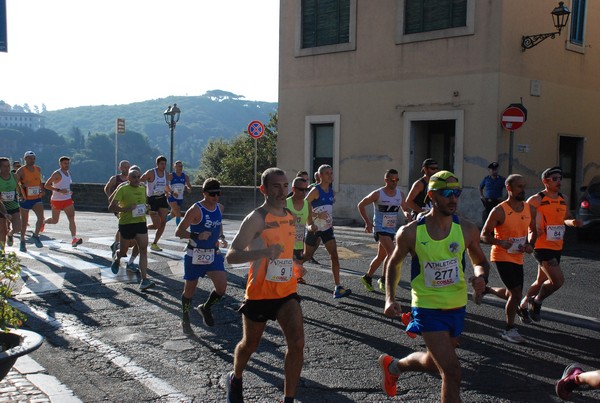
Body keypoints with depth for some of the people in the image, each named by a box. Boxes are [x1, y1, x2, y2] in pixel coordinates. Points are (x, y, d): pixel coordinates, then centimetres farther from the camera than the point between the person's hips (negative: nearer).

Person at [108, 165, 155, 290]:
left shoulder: (143, 189, 10)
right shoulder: (123, 189, -9)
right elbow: (111, 206, -15)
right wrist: (126, 209, -23)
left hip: (141, 222, 4)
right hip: (126, 223, -4)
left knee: (143, 250, -7)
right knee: (124, 251, 10)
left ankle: (144, 280, -9)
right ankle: (117, 258, 48)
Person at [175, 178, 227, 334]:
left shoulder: (219, 207, 3)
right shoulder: (196, 210, -17)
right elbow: (179, 232, -17)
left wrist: (221, 238, 5)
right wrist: (197, 236, -29)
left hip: (213, 253, 5)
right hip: (195, 255, -5)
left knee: (222, 286, -5)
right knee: (190, 289, 8)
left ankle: (205, 308, 23)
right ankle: (185, 319, 31)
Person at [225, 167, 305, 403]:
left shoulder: (291, 217, 5)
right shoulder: (256, 218, -16)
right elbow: (231, 256, -23)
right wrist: (263, 252, -36)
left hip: (287, 292, 5)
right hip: (259, 293, -4)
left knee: (297, 343, -12)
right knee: (250, 344, 15)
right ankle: (235, 379, 46)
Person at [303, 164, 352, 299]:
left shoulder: (331, 191, 5)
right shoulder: (315, 190, -15)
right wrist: (317, 215, -25)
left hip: (327, 228, 5)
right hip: (314, 228, -5)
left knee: (334, 255, -9)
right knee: (307, 256, 9)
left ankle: (338, 288, -12)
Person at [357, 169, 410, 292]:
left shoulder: (400, 194, 3)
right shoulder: (378, 194, -12)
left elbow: (405, 209, 14)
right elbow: (361, 205, -3)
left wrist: (406, 214, -11)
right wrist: (367, 222, -10)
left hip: (392, 229, 6)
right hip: (380, 228, -6)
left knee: (381, 256, 14)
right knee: (392, 252, -22)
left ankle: (367, 277, 32)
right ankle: (384, 280, -9)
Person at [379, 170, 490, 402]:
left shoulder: (467, 230, -7)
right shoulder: (410, 233, -13)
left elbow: (481, 262, 8)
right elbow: (393, 264, 3)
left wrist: (480, 277, -15)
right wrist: (390, 298, -10)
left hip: (457, 307, 5)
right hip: (428, 309, -4)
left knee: (435, 363, 22)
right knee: (452, 372, -13)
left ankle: (392, 366, 50)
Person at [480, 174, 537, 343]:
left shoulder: (530, 209, 1)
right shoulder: (499, 211, -16)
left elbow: (532, 230, 18)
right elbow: (484, 235, -11)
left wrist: (530, 244, -2)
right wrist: (500, 242, -28)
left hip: (518, 258, 7)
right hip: (502, 256, -7)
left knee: (513, 293, 15)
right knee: (516, 293, -12)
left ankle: (488, 290, 45)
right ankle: (510, 330, 6)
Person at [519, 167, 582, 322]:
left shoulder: (563, 200, 10)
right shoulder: (536, 200, -11)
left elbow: (566, 218, 23)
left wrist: (573, 222, 0)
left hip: (557, 247, 8)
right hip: (542, 247, -7)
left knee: (541, 281, 17)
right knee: (558, 280, -17)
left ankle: (523, 305, 35)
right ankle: (537, 302, 6)